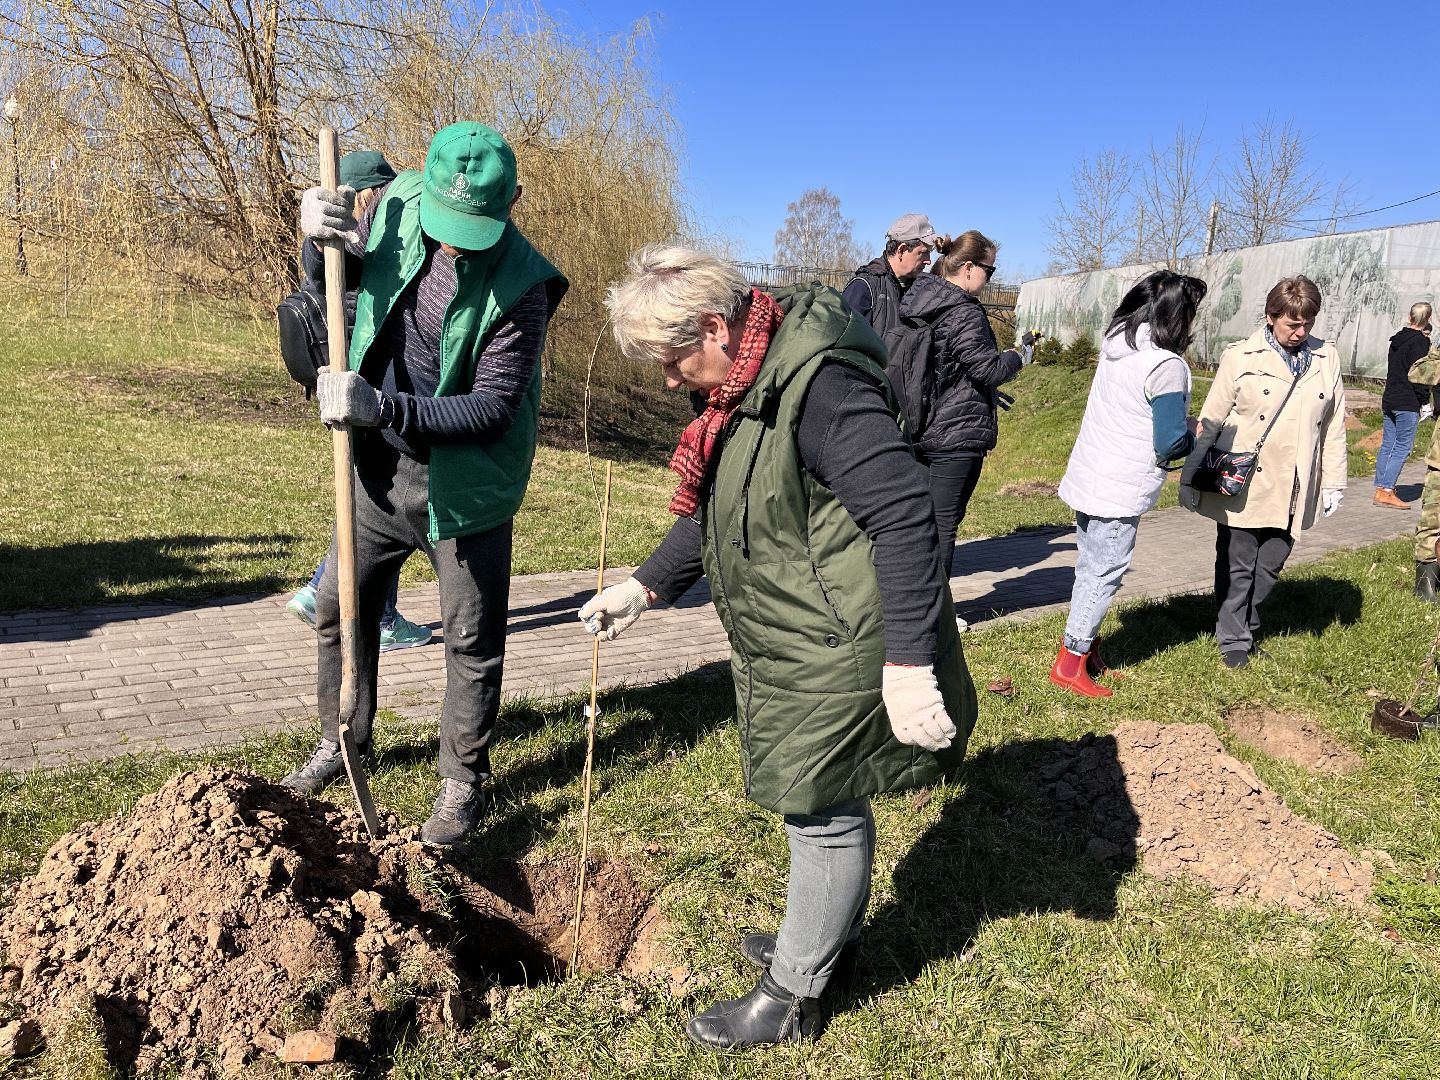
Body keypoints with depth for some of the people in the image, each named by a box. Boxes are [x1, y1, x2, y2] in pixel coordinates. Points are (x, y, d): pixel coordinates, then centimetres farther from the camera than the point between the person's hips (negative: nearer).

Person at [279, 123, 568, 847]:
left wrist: (380, 407, -35)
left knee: (472, 643, 6)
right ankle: (341, 744, 40)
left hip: (463, 482, -5)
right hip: (381, 467, 6)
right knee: (340, 608, 18)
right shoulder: (399, 202, -7)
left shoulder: (520, 286, -23)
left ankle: (461, 784, 25)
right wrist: (323, 234, -12)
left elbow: (490, 409, -25)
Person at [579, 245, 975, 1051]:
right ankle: (832, 935, 45)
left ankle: (793, 995, 25)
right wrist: (646, 587, 19)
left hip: (839, 652, -9)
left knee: (824, 813, 7)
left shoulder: (820, 385, -25)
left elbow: (906, 518, -28)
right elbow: (714, 514, 20)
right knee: (828, 804, 24)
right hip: (791, 647, 9)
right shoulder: (748, 388, 7)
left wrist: (910, 661, -28)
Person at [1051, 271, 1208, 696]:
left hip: (1088, 477, 8)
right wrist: (1194, 438, 4)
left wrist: (1183, 427, 10)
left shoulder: (1116, 345, 5)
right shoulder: (1167, 366, -19)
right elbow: (1170, 444, -17)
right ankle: (1071, 663, 10)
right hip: (1119, 491, -8)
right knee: (1104, 574, 3)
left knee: (1090, 568, 17)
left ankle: (1086, 648, 28)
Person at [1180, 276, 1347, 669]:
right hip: (1243, 486, -3)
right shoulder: (1240, 357, -6)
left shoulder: (1326, 358, 5)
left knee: (1269, 566, 14)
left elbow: (1333, 426, 9)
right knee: (1237, 567, 8)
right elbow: (1210, 421, -3)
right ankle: (1233, 640, 21)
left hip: (1293, 491, 4)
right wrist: (1189, 476, -1)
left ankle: (1246, 627, 33)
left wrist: (1334, 483, 9)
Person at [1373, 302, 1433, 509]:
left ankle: (1380, 488, 12)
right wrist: (1425, 401, -9)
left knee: (1387, 445, 10)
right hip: (1408, 403, -8)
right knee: (1402, 448, -5)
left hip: (1389, 399, 8)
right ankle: (1386, 492, -9)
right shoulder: (1420, 342, -11)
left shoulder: (1397, 339, 12)